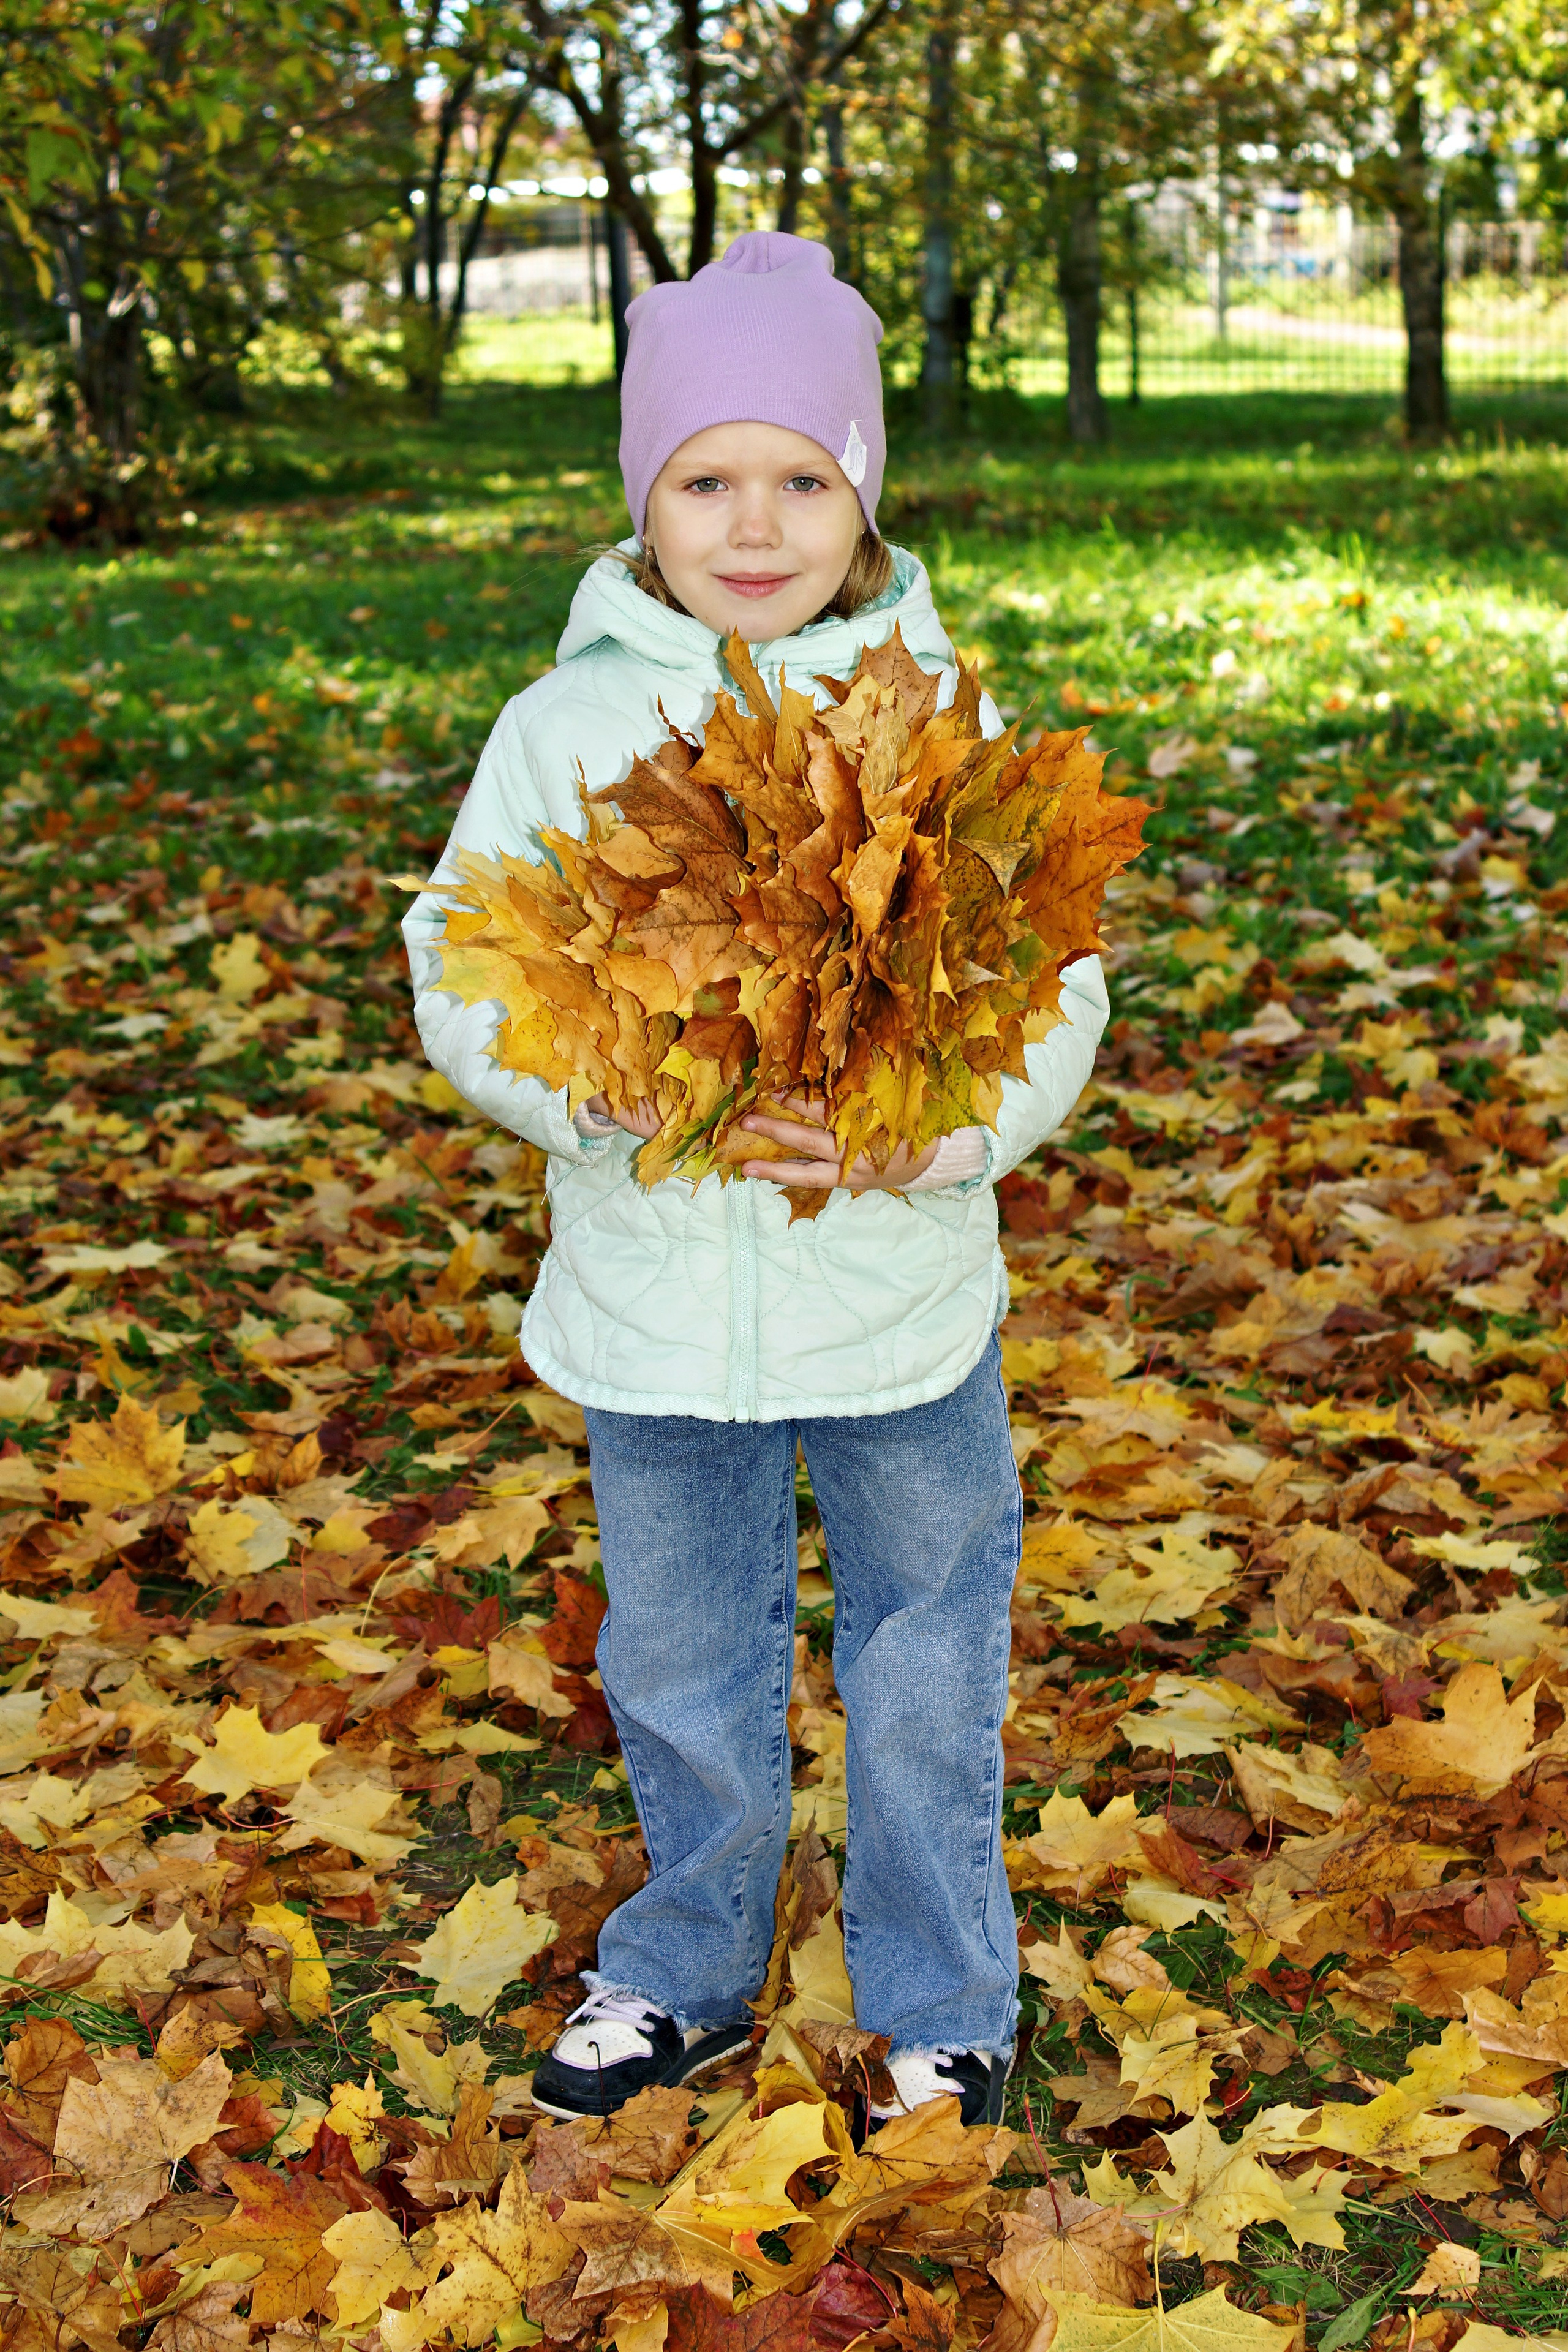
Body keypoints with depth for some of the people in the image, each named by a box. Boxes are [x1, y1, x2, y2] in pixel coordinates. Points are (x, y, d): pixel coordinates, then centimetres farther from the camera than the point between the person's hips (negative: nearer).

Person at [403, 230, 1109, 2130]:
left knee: (926, 1667, 14)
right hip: (651, 1303, 1)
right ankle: (687, 1976, 43)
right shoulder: (564, 724, -4)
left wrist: (944, 1130, -25)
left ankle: (943, 2008, 37)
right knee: (678, 1669, 18)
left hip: (901, 1296, -1)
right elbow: (457, 973, -3)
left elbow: (1054, 988, -6)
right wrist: (611, 1089, -22)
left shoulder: (944, 719, -6)